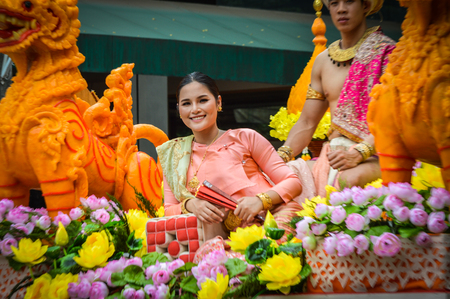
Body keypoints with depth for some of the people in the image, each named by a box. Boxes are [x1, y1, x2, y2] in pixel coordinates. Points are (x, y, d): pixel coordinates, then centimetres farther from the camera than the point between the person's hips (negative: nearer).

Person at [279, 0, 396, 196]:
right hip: (332, 156, 5)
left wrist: (358, 153, -25)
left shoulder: (386, 53, 1)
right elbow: (306, 124, 16)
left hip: (373, 156, -5)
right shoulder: (322, 61, 17)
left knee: (349, 179, -36)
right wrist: (280, 156, -2)